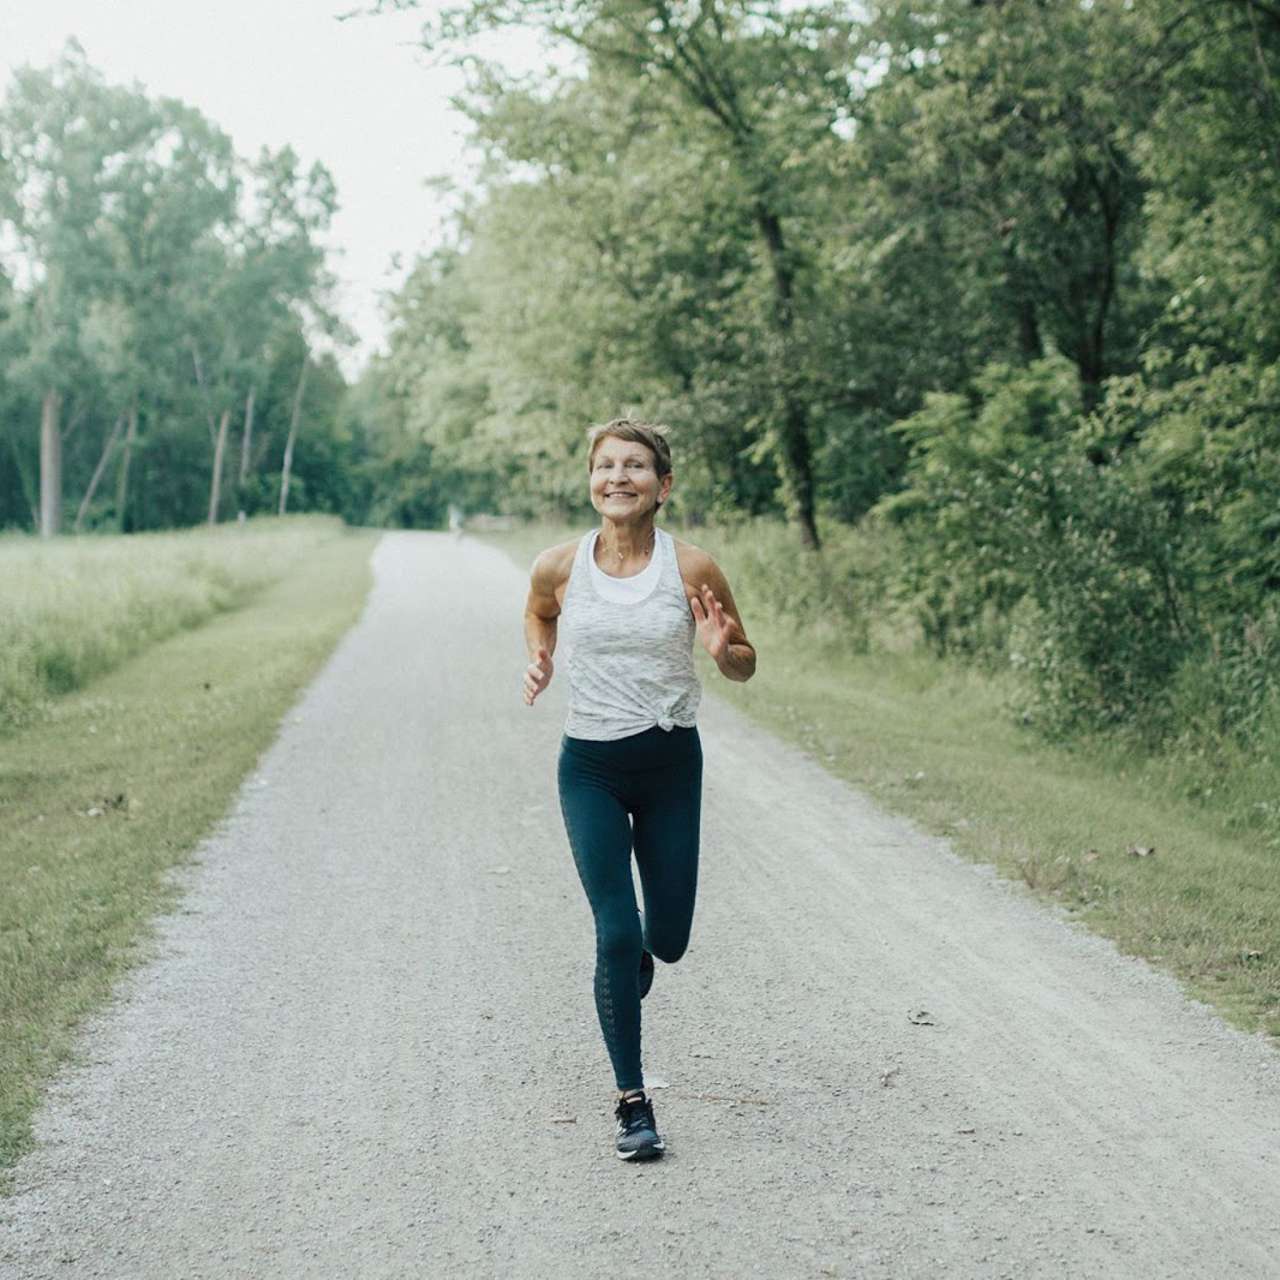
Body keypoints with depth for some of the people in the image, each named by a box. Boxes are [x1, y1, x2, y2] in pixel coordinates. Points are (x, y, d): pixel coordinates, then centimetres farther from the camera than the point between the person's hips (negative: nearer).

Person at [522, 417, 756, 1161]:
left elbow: (746, 666, 2)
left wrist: (721, 649, -20)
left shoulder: (693, 569, -9)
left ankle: (640, 953, 49)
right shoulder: (559, 568, -6)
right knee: (616, 934, -9)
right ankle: (633, 1103, 4)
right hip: (591, 767, 0)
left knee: (668, 941, 9)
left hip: (672, 763, 1)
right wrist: (540, 660, -1)